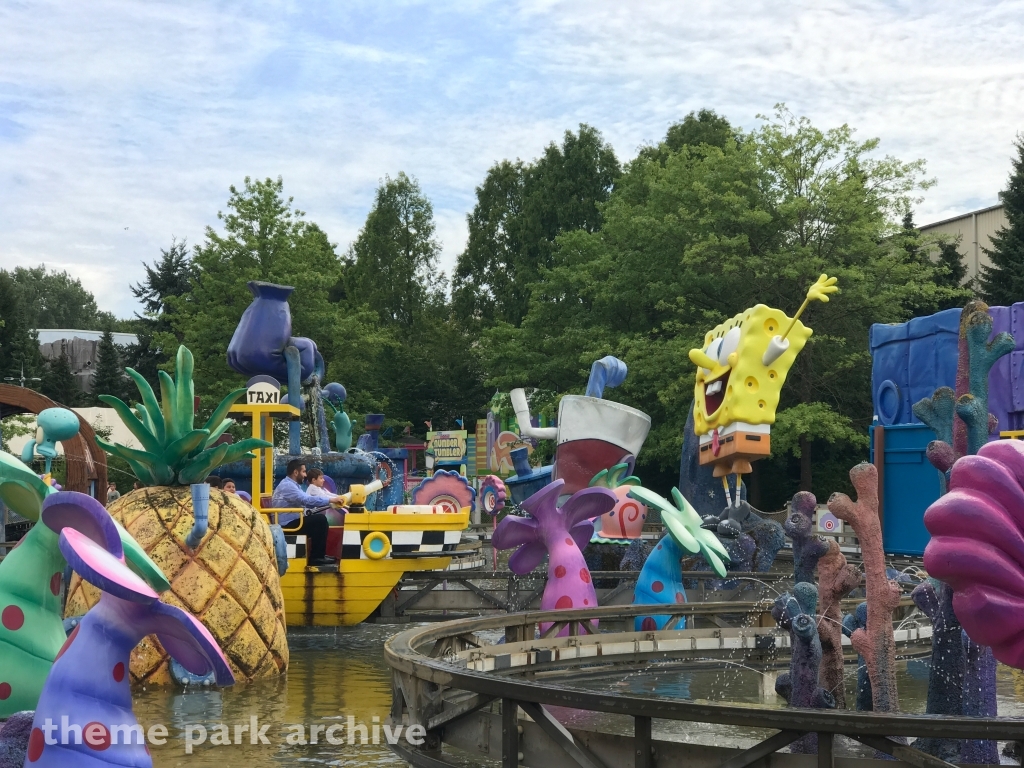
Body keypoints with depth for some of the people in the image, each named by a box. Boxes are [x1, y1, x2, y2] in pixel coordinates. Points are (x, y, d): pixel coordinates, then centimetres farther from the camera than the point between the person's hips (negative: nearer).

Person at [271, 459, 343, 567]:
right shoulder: (288, 485, -18)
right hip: (287, 524, -10)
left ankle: (318, 555, 12)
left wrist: (329, 501, 4)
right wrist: (331, 500, -23)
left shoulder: (291, 484, 16)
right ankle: (316, 558, -11)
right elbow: (307, 500, -28)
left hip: (291, 521, 10)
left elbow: (305, 500, 14)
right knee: (320, 520, -18)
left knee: (321, 521, 8)